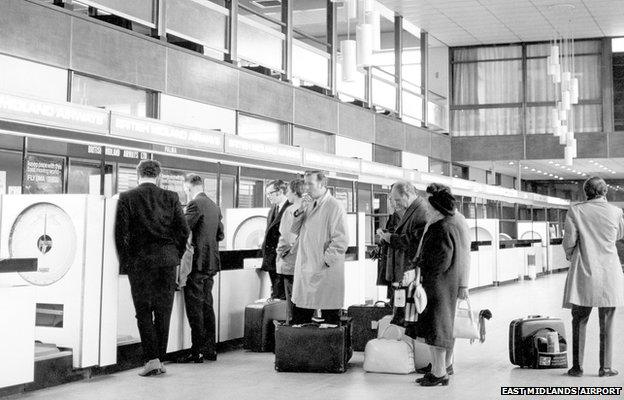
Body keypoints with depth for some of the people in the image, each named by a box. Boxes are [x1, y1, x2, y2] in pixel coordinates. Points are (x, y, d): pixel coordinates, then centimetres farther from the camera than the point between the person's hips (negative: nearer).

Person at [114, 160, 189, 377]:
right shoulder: (171, 198, 2)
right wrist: (175, 256, 11)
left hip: (139, 262, -2)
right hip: (167, 261, 2)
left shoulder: (126, 198, -3)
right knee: (163, 312, 10)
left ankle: (152, 359, 0)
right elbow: (183, 230, 0)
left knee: (144, 313, 6)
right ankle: (160, 359, 15)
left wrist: (125, 261, 3)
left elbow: (120, 232, -7)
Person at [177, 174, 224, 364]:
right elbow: (220, 234, 19)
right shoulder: (214, 206, 12)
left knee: (194, 307, -4)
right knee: (207, 306, 13)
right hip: (211, 263, 8)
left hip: (197, 262, -8)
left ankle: (197, 351, -3)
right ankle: (210, 349, 17)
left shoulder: (195, 204, -13)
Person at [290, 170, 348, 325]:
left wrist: (325, 263, -17)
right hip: (305, 271, 7)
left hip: (325, 275, -7)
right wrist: (300, 210, -2)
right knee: (298, 320, 11)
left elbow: (341, 241, -17)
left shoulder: (334, 207, -11)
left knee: (330, 321, 2)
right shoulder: (309, 205, 14)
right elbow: (295, 230, 13)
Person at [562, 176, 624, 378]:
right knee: (606, 322, 8)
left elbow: (569, 241, -6)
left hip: (584, 272, -1)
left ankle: (577, 366, 8)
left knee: (579, 320, 7)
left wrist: (570, 254, 16)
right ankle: (605, 367, 10)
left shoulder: (575, 211, -5)